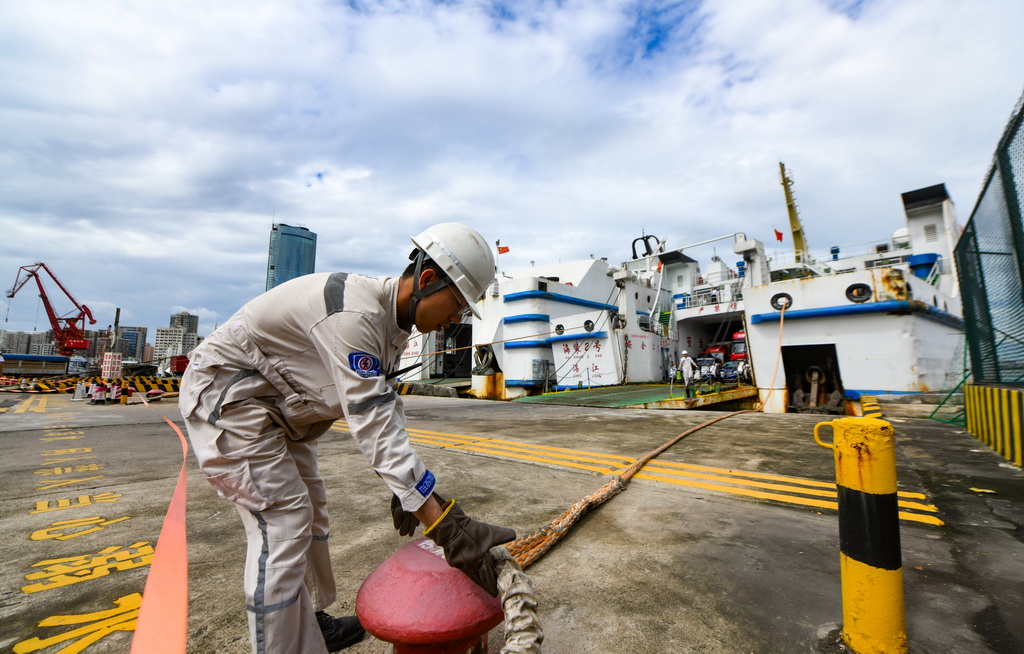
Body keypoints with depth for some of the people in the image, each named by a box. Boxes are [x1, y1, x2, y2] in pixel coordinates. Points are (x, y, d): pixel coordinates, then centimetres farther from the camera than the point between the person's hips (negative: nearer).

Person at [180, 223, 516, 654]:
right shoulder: (354, 313, -34)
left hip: (277, 405, 9)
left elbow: (387, 408, 2)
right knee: (283, 522, -11)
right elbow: (372, 425, -38)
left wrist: (403, 487, 0)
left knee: (310, 512, 14)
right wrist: (446, 524, -38)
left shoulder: (393, 319, -2)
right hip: (227, 393, -9)